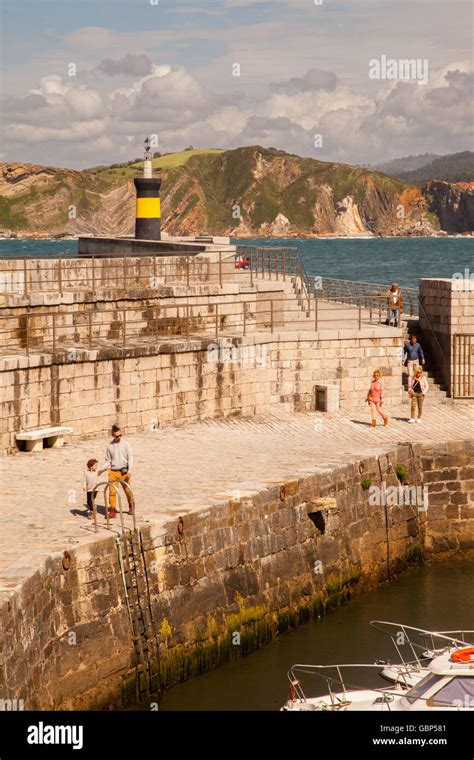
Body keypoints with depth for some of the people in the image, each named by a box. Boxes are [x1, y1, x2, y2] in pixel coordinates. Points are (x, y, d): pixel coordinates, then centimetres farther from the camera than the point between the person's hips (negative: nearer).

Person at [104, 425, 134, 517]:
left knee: (127, 490, 9)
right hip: (113, 471, 2)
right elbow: (108, 459, 13)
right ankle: (112, 511, -3)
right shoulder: (110, 446, 5)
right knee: (112, 491, -7)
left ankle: (131, 506, 31)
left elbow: (130, 457, -4)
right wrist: (109, 469, -2)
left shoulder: (125, 444, -2)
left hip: (123, 471, -1)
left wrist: (129, 470, -13)